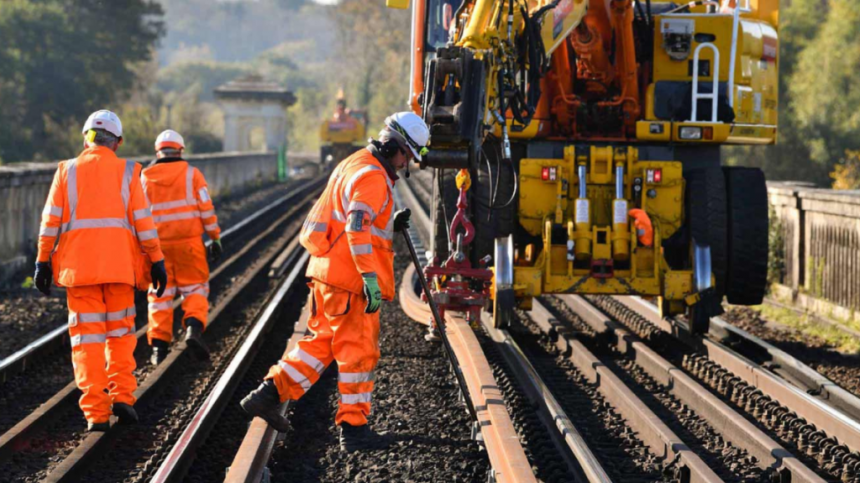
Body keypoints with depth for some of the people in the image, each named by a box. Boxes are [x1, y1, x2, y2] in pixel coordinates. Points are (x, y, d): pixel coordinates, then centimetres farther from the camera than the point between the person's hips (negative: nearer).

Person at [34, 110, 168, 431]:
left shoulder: (67, 172, 5)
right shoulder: (126, 172, 3)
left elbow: (51, 220, 1)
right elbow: (142, 220, -1)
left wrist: (43, 261, 5)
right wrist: (157, 260, 3)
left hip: (78, 266, 0)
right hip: (119, 266, 0)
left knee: (87, 337, 2)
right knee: (121, 333, 15)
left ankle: (96, 413, -4)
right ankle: (122, 396, 1)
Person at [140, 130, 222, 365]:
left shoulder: (145, 178, 4)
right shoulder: (192, 174, -1)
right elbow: (206, 209, -4)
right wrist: (215, 238, 3)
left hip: (157, 245, 1)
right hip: (189, 242, -1)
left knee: (160, 294, 9)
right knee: (194, 288, 8)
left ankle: (159, 345, 4)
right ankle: (194, 328, -17)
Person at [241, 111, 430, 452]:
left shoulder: (354, 166, 18)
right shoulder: (372, 176, -15)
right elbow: (357, 229, -25)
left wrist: (391, 225, 12)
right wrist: (371, 277, -29)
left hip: (328, 271, 10)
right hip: (351, 277, -10)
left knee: (324, 341, 16)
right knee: (358, 350, -1)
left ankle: (269, 394, 11)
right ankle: (353, 425, 5)